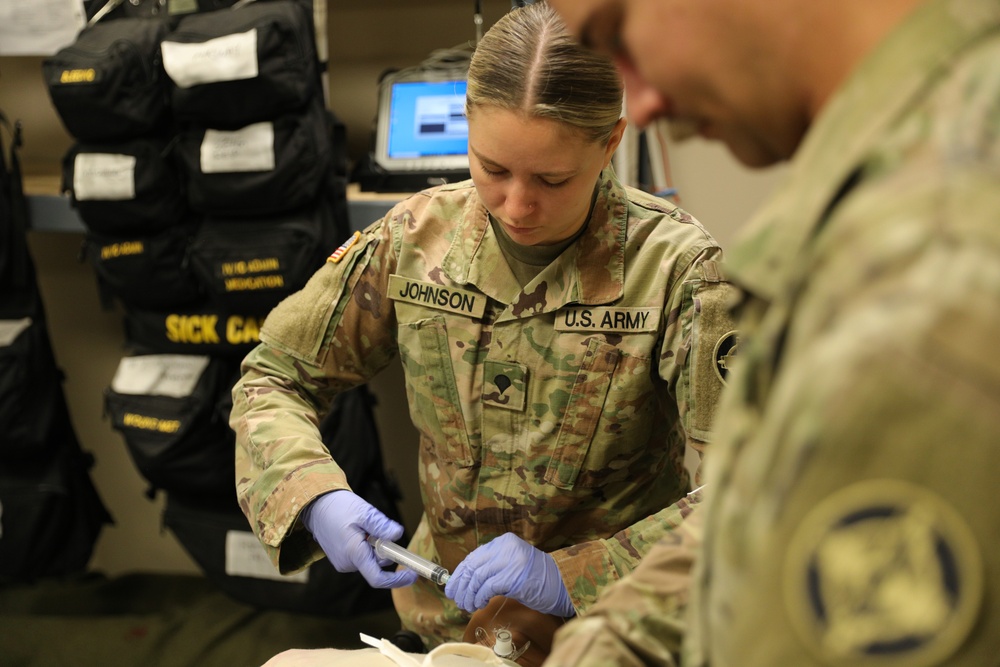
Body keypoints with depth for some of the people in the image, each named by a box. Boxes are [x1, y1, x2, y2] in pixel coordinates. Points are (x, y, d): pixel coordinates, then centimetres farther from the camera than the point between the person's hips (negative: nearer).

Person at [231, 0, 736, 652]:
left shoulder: (676, 268, -13)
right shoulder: (415, 238, -3)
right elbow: (272, 381, 6)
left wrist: (570, 578, -25)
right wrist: (315, 498, -12)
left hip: (612, 637, -3)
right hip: (445, 623, 3)